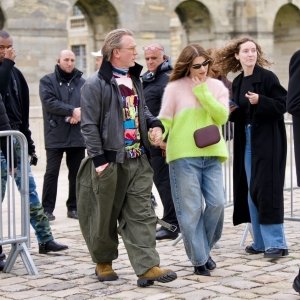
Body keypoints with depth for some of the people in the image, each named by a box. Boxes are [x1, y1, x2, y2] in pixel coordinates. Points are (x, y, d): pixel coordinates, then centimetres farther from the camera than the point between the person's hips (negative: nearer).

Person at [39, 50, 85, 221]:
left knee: (77, 173, 8)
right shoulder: (47, 81, 2)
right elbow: (49, 102, -12)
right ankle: (47, 209, 6)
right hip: (56, 135, -3)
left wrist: (79, 113, -17)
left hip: (77, 135, 3)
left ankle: (74, 207, 18)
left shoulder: (82, 82, 11)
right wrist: (72, 110, -16)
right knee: (52, 172, -1)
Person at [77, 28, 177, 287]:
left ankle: (147, 267, -3)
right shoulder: (95, 85, -11)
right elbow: (89, 125, -11)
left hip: (138, 159, 6)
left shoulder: (134, 79, 12)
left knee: (141, 215, -1)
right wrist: (99, 159, -15)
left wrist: (155, 124, 4)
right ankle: (103, 262, 27)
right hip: (110, 161, -6)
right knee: (106, 216, 8)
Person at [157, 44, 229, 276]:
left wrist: (203, 92, -8)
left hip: (211, 154, 3)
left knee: (216, 203, -2)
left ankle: (204, 249, 21)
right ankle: (199, 259, 9)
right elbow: (165, 119, 0)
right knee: (190, 209, -2)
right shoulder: (175, 88, 1)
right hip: (183, 155, -3)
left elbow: (222, 117, -3)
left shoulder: (217, 86, 9)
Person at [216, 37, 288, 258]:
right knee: (251, 192, 8)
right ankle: (261, 241, 16)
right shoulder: (237, 83, 11)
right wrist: (231, 112, -1)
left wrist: (260, 101, -25)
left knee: (266, 189, -9)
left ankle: (276, 242, -4)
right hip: (247, 140, 7)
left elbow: (282, 105, -12)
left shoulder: (267, 77, -8)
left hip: (268, 140, -7)